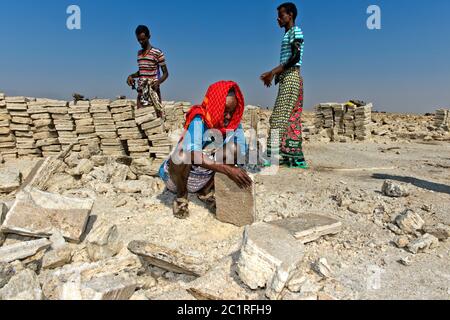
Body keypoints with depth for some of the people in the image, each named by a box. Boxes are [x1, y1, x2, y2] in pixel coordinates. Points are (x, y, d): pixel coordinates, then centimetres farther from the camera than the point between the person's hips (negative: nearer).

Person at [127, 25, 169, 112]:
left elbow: (165, 73, -4)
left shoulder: (157, 53, -4)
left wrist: (158, 82, -22)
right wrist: (131, 76, 8)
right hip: (141, 92, 6)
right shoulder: (139, 53, 16)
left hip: (153, 92, -5)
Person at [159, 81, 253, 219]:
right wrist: (228, 169, -47)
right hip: (179, 176, -4)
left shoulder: (234, 123, -11)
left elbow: (241, 151, -9)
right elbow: (193, 155, -41)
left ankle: (206, 191, 2)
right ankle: (181, 197, -6)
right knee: (182, 155, -37)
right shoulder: (199, 122, -27)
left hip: (206, 177, 5)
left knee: (234, 147, -14)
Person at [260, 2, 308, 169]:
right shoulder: (288, 35, 25)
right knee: (291, 118, 5)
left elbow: (295, 57, -15)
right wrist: (273, 74, 10)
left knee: (279, 116, -16)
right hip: (287, 78, 9)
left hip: (291, 77, -9)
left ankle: (273, 155, -18)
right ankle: (295, 157, 6)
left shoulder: (296, 31, -2)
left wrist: (273, 72, -16)